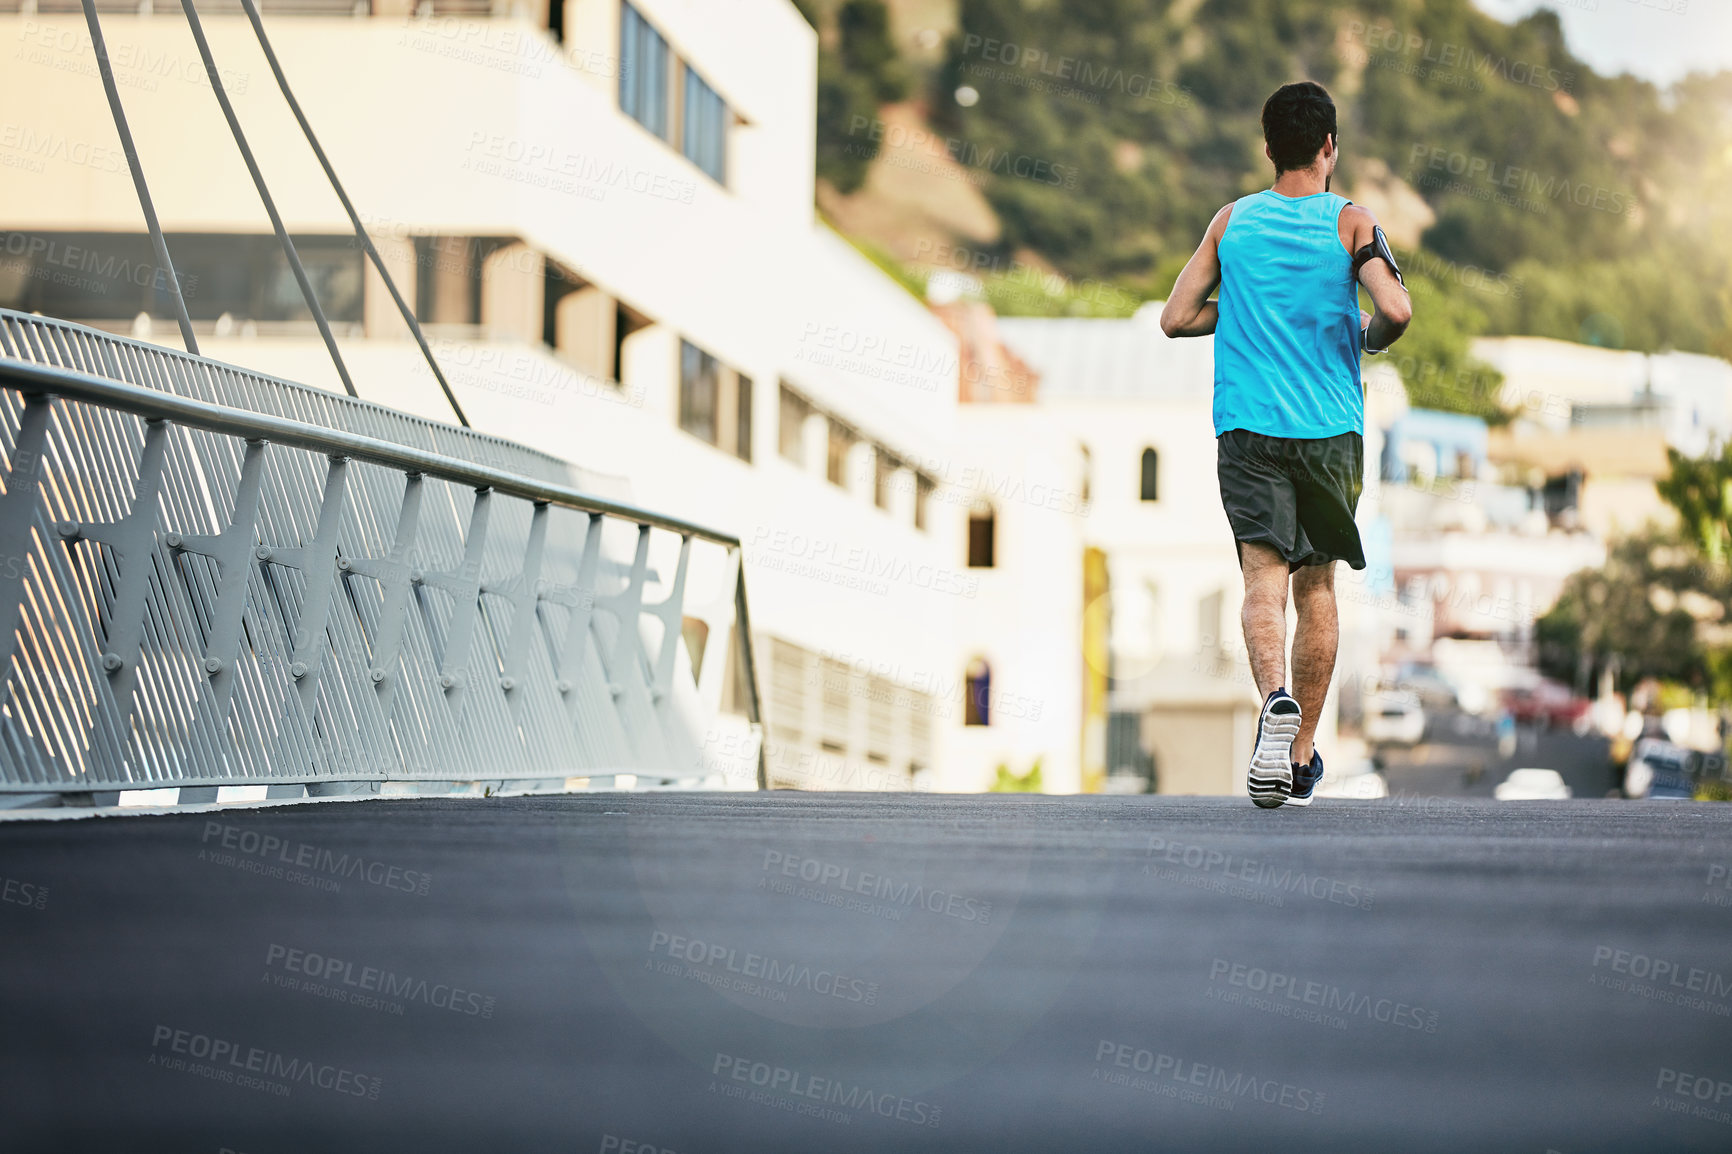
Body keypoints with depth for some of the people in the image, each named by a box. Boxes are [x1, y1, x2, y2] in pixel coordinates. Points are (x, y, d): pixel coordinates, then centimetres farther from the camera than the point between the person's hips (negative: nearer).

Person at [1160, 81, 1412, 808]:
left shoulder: (1231, 221, 6)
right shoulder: (1350, 222, -1)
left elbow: (1176, 318, 7)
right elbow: (1397, 312, -14)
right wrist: (1371, 336, 8)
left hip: (1246, 424, 0)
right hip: (1330, 428, 0)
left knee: (1265, 573, -9)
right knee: (1317, 584, 12)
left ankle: (1276, 698, -39)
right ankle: (1300, 761, 17)